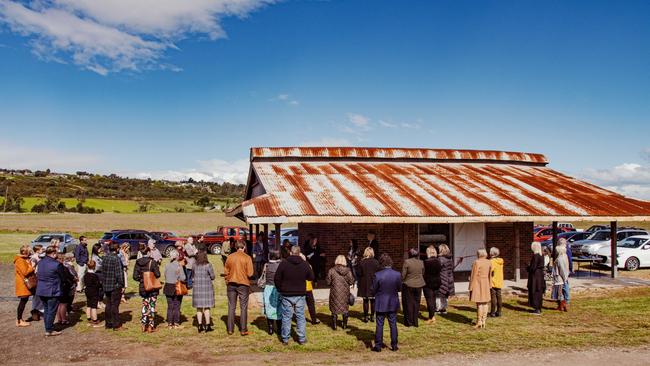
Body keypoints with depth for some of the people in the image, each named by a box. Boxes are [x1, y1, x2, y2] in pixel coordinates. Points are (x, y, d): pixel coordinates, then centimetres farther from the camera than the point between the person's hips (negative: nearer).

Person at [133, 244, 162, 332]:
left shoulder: (138, 262, -1)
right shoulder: (152, 262, -14)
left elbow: (135, 276, -1)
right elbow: (157, 274, -16)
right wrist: (157, 267, 3)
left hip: (142, 288, 4)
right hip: (153, 287, -4)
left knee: (144, 305, 17)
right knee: (152, 306, 5)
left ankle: (143, 326, 19)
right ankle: (151, 326, 8)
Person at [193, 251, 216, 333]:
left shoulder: (195, 265, -1)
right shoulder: (208, 265, -12)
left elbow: (192, 274, 13)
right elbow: (213, 277, -6)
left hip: (197, 288, 3)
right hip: (207, 288, -3)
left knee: (199, 307, 11)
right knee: (207, 307, 5)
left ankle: (200, 325, 11)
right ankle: (207, 325, 7)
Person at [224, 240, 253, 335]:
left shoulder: (230, 257, -1)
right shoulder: (247, 258, -10)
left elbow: (226, 272, 4)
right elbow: (250, 273, -12)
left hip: (231, 284, 3)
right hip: (243, 284, -3)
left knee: (231, 307, 11)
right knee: (243, 307, 6)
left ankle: (230, 329, 16)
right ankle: (243, 330, 8)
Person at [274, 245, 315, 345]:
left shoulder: (283, 263, -9)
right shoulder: (305, 264, -4)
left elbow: (276, 278, -7)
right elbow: (311, 277, 5)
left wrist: (280, 289, 7)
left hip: (287, 295, -1)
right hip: (300, 295, 1)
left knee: (286, 317, 7)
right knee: (300, 317, 10)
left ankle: (285, 339, 13)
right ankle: (302, 338, 13)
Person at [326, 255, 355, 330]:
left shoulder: (331, 270, -11)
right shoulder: (348, 270, -7)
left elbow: (328, 282, -7)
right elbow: (351, 282, -6)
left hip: (335, 293, -1)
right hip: (345, 293, 1)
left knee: (334, 309, 11)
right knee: (345, 308, 16)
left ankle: (334, 325, 16)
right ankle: (345, 325, 22)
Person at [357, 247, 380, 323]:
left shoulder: (361, 262, -11)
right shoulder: (376, 262, -9)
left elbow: (358, 273, -8)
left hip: (364, 284, -1)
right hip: (374, 283, 1)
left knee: (365, 300, 6)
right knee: (373, 301, 11)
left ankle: (366, 317, 9)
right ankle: (372, 316, 16)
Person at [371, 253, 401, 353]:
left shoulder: (377, 275, -18)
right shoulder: (397, 274, -12)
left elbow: (373, 290, -11)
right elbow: (399, 288, 0)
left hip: (381, 304, -2)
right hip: (393, 303, 2)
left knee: (379, 325, 8)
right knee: (393, 324, 13)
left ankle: (378, 345, 14)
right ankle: (394, 345, 19)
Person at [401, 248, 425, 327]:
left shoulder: (407, 262, -14)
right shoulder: (421, 262, -1)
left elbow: (403, 274, -11)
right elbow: (423, 274, 9)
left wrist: (402, 282, 6)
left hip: (408, 285, -4)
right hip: (418, 285, 4)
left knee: (408, 303, 7)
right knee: (416, 303, 12)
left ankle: (409, 322, 12)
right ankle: (415, 322, 16)